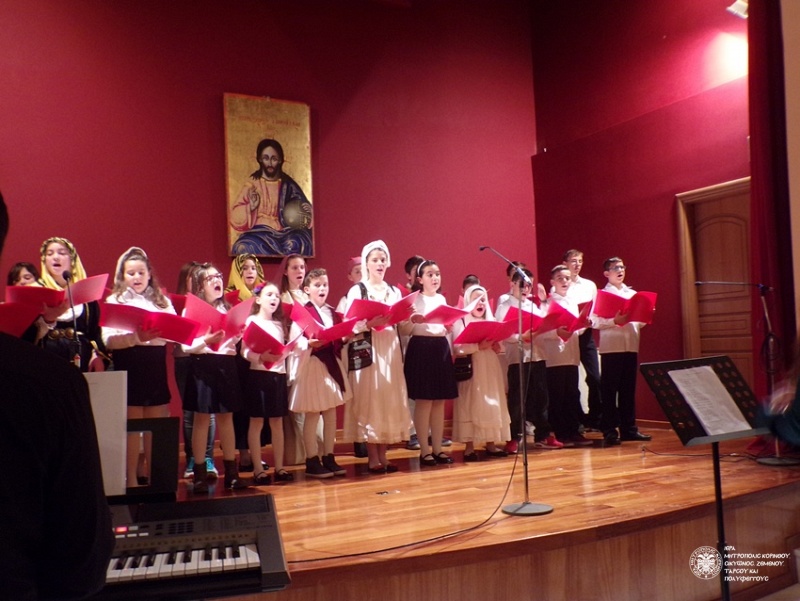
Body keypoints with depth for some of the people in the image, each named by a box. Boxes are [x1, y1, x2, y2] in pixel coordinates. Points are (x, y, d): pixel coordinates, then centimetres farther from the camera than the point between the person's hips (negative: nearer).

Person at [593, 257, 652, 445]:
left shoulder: (633, 294, 16)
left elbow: (639, 321, 16)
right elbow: (595, 322, -10)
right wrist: (615, 321, -22)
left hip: (631, 345, 5)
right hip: (611, 347, -5)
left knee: (629, 389, 9)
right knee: (609, 389, -1)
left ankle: (628, 428, 16)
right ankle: (610, 430, 4)